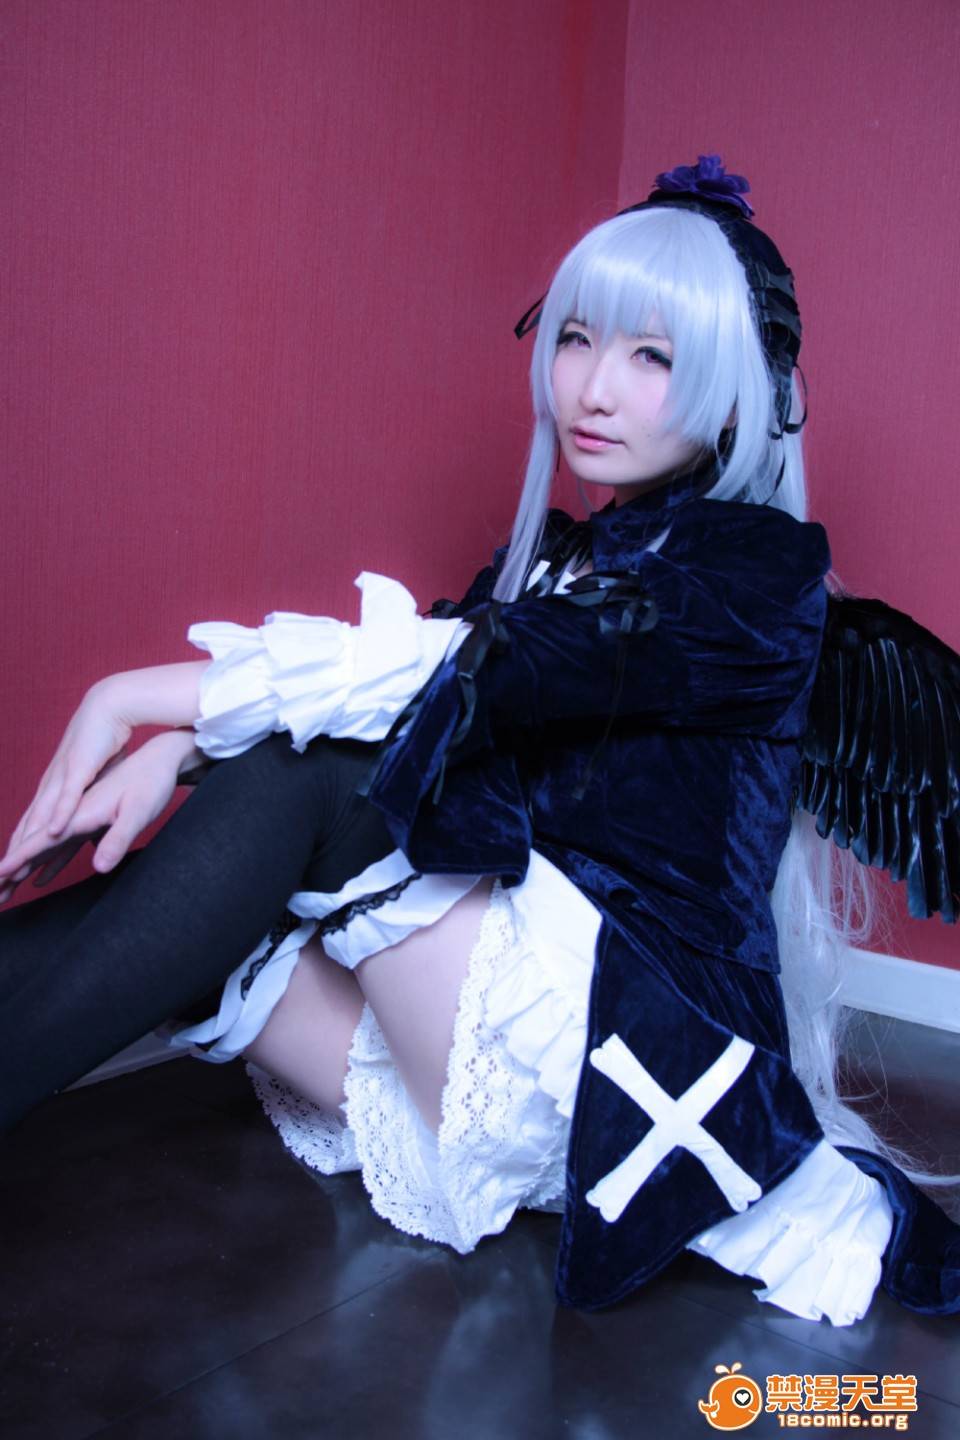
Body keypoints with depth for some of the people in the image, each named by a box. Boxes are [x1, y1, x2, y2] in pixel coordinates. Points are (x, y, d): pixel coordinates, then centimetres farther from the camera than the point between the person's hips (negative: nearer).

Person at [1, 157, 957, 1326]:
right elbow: (443, 680, 1)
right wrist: (179, 747, -18)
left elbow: (474, 675, -20)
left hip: (642, 1045, -6)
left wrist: (147, 695, -19)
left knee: (299, 777, -24)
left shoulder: (759, 567, -7)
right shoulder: (552, 554, 16)